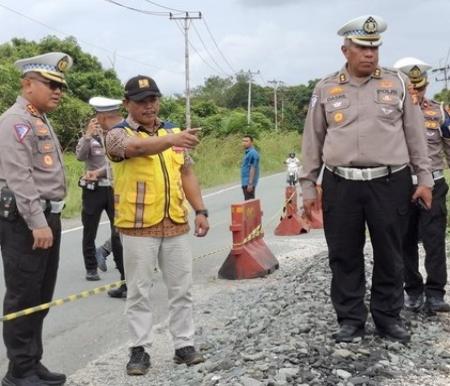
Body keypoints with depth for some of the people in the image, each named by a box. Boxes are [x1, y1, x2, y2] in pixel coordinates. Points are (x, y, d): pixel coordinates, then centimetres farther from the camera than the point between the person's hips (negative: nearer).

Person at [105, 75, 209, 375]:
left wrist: (200, 210, 4)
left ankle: (184, 345, 19)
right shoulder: (119, 134, -6)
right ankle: (140, 350, 14)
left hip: (176, 224, 4)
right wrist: (171, 140, -48)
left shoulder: (173, 131, 11)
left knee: (182, 288, 8)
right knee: (140, 291, 3)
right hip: (138, 227, -4)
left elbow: (186, 173, 14)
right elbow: (138, 148, -30)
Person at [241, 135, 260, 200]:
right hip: (245, 182, 10)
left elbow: (253, 169, -19)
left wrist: (250, 183, -22)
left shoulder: (252, 153, -15)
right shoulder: (247, 152, 15)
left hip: (248, 183, -10)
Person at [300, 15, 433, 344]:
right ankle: (351, 318, 19)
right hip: (340, 185, 1)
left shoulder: (398, 83, 5)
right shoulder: (326, 89, 6)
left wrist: (425, 178, 4)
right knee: (344, 255, 6)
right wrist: (308, 185, 6)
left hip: (390, 183, 0)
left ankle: (388, 316, 23)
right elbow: (313, 140, 9)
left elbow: (415, 134, 7)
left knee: (390, 254, 8)